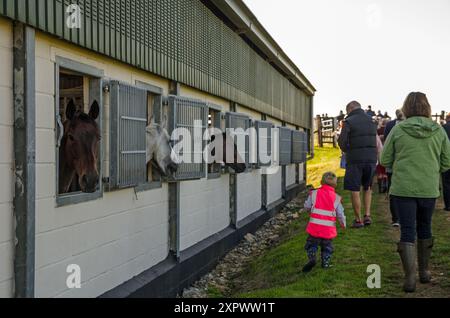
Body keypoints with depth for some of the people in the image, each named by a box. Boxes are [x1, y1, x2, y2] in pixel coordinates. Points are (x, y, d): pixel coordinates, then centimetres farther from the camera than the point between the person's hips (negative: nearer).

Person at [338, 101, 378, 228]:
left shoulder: (349, 121, -6)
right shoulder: (371, 121, 11)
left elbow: (342, 142, -10)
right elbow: (376, 141, 12)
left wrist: (347, 151, 8)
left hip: (355, 160, -5)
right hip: (371, 159, 5)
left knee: (355, 191, 3)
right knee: (367, 188, 20)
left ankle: (358, 220, 8)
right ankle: (367, 215, 11)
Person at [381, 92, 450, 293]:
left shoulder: (398, 130, -7)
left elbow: (385, 160, -2)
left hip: (403, 188, -2)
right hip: (429, 189, 2)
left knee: (407, 231, 3)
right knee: (425, 229, 19)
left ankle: (410, 277, -2)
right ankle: (424, 271, 29)